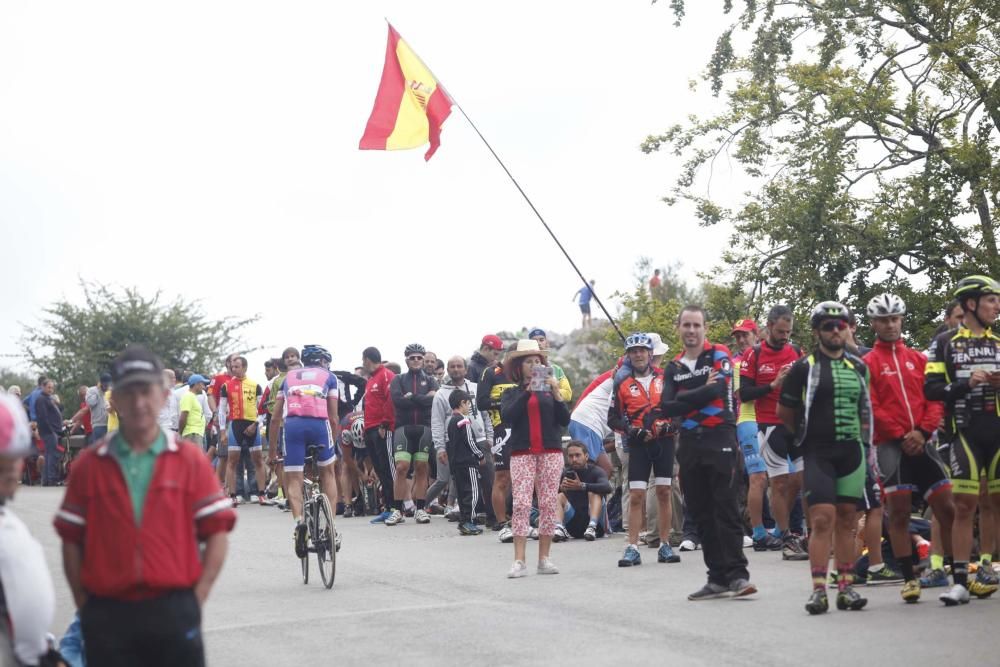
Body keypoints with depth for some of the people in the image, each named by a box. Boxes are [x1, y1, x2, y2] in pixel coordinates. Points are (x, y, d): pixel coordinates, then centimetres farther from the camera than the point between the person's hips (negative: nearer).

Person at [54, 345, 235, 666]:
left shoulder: (190, 460, 2)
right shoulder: (89, 465, 4)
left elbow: (217, 533, 1)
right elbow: (71, 540, 6)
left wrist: (195, 600, -5)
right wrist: (85, 604, 0)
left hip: (174, 613, 0)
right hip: (107, 614, 1)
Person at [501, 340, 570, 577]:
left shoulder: (550, 390, 14)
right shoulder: (512, 393, 11)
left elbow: (565, 420, 4)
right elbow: (507, 416, -8)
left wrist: (556, 394, -8)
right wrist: (527, 391, -14)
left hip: (551, 452, 2)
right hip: (522, 453, -2)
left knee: (548, 504, -1)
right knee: (521, 504, -10)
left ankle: (544, 559, 5)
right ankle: (519, 561, -13)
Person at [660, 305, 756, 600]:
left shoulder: (719, 355, 1)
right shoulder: (673, 368, 13)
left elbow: (717, 390, -17)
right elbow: (666, 407, -2)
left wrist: (684, 399, -6)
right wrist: (702, 393, -10)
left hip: (720, 440, -5)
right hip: (689, 444, 5)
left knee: (726, 509, -10)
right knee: (701, 514, 6)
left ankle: (737, 575, -10)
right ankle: (717, 578, 11)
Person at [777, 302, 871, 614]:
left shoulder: (859, 368, 13)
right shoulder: (804, 367, -1)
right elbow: (784, 412, 5)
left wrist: (862, 438, 11)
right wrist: (811, 435, 8)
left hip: (852, 452, 4)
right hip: (817, 455, -4)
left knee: (847, 521, 7)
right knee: (822, 520, -13)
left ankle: (846, 587, 12)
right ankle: (818, 590, -13)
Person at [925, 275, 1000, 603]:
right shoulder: (945, 343, 7)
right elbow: (931, 390, 0)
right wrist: (967, 383, -14)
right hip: (965, 432, -3)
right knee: (964, 505, -4)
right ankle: (961, 580, 0)